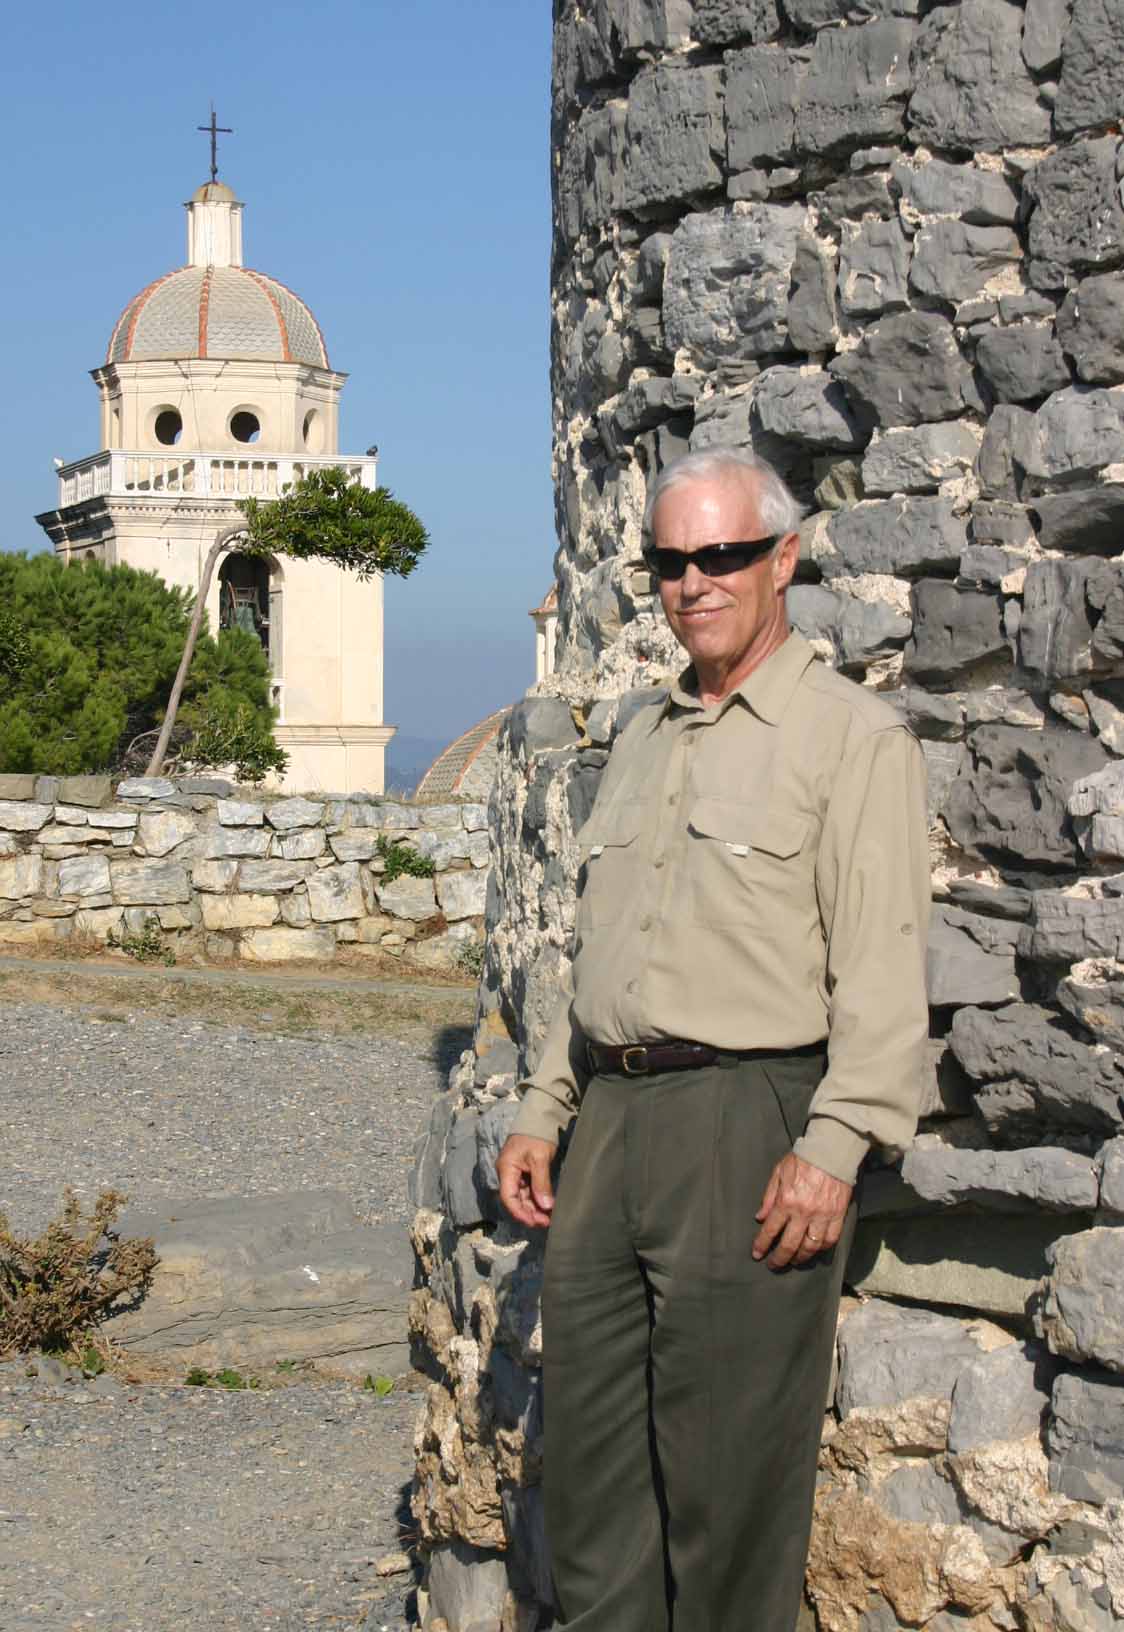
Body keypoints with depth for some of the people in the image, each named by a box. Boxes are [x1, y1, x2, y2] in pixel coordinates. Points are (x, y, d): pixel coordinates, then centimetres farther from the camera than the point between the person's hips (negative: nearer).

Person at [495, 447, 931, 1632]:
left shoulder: (854, 738, -3)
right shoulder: (642, 742, 20)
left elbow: (881, 970, -11)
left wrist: (833, 1149, -19)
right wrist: (544, 1112, 17)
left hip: (750, 1119, -7)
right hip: (613, 1117, 7)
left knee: (726, 1451, -2)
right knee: (591, 1441, 9)